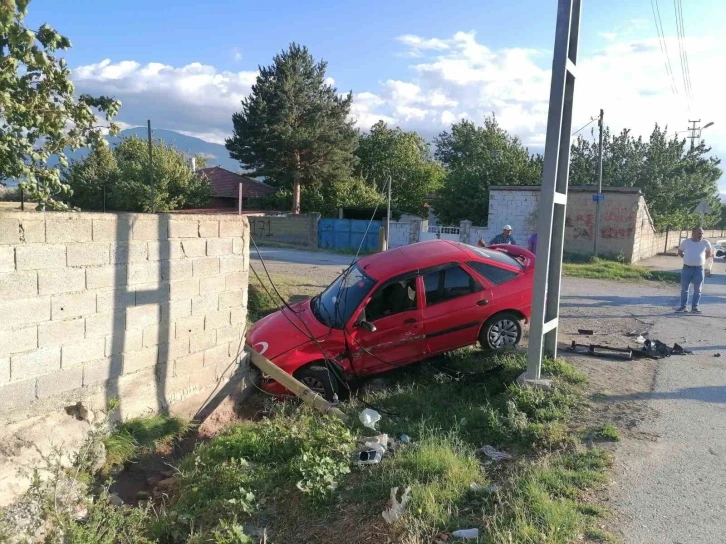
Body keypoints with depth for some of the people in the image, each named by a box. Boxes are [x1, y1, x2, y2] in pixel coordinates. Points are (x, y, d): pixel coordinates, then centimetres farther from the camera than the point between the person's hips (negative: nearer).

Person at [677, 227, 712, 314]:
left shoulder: (705, 243, 0)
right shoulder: (686, 242, 0)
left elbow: (708, 254, 16)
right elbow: (679, 252, 13)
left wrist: (701, 259, 8)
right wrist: (687, 258, 5)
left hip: (699, 269, 0)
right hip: (687, 268, 0)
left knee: (697, 290, 4)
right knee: (684, 289, 6)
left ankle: (695, 307, 13)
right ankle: (683, 306, 14)